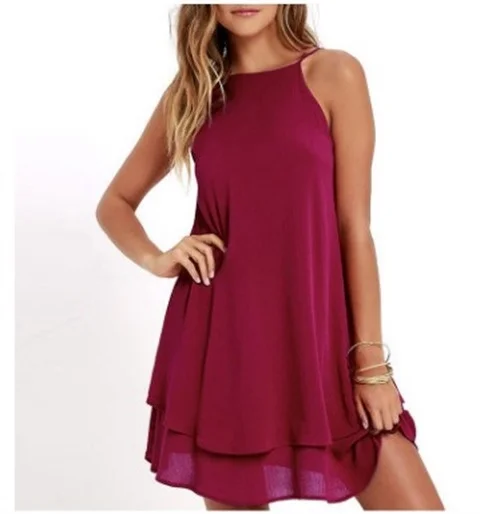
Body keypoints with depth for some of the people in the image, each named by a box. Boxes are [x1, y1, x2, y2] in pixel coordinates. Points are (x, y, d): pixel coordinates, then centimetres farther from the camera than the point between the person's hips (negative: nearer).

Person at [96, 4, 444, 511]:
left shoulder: (334, 74, 0)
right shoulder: (190, 92, 8)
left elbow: (355, 226, -3)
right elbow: (114, 203, 17)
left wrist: (371, 361, -5)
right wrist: (156, 258, -3)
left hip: (318, 331, -1)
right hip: (219, 337, 2)